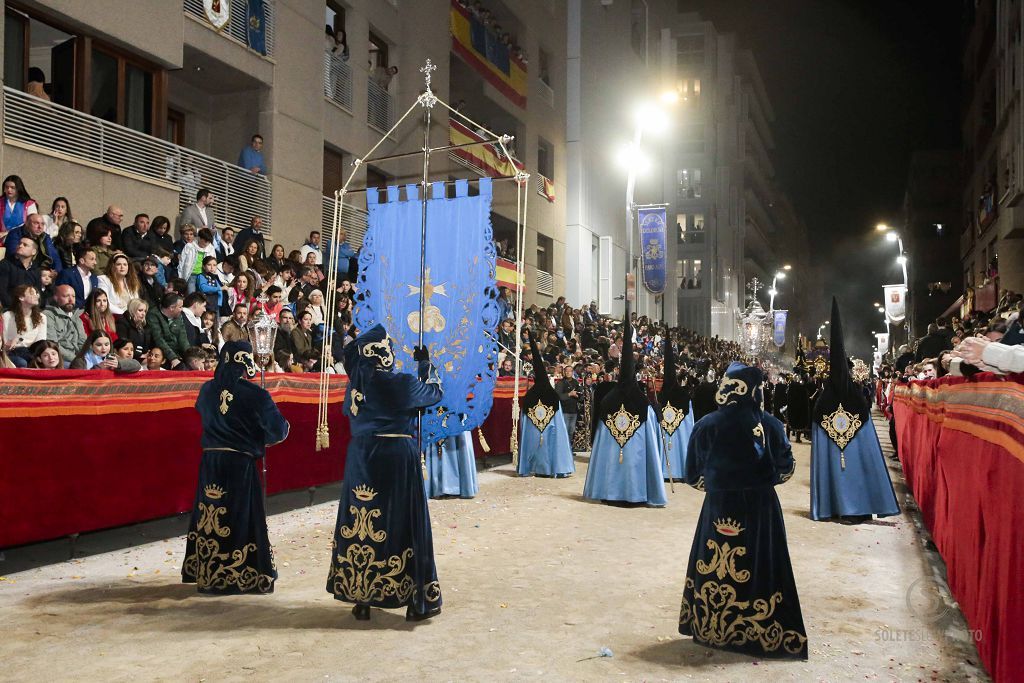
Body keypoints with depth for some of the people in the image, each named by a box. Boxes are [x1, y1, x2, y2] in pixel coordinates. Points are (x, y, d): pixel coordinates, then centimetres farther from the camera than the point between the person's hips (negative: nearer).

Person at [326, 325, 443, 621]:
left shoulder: (356, 383, 0)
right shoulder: (401, 384, -11)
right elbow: (434, 392, 6)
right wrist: (425, 363, 19)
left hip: (361, 457, 4)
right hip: (397, 458, -4)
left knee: (359, 523, 10)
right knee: (401, 524, 2)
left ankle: (360, 597, 17)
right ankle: (418, 601, 10)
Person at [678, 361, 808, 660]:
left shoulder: (706, 425, -9)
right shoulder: (770, 424, -8)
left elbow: (694, 475, -3)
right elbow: (786, 469, 2)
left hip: (719, 507, 0)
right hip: (761, 508, 0)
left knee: (715, 570, 13)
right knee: (760, 568, 11)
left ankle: (711, 628, 24)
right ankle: (762, 633, 20)